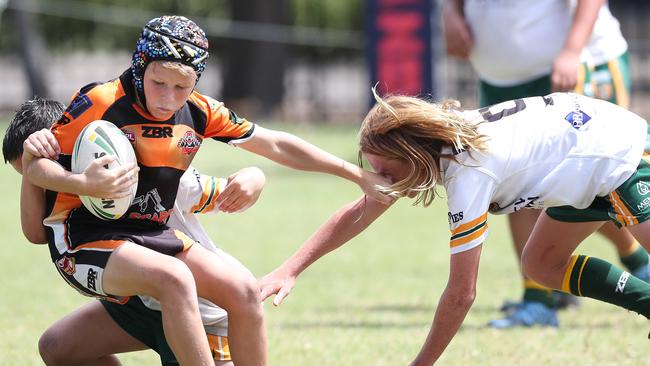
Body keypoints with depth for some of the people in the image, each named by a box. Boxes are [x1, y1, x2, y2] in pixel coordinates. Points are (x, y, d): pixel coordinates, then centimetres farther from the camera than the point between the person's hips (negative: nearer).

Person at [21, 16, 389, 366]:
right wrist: (86, 185, -33)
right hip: (86, 240, -7)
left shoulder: (200, 112, 2)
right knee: (174, 278, -33)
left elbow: (277, 146, 10)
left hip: (153, 235, 7)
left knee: (245, 292, -7)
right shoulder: (99, 103, -15)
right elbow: (36, 166, -12)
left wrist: (360, 175, 10)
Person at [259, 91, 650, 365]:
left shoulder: (468, 174, -31)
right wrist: (289, 270, -2)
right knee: (542, 264, 14)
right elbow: (359, 213, 4)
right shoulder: (436, 138, -7)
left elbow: (462, 292, -25)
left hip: (616, 154, -9)